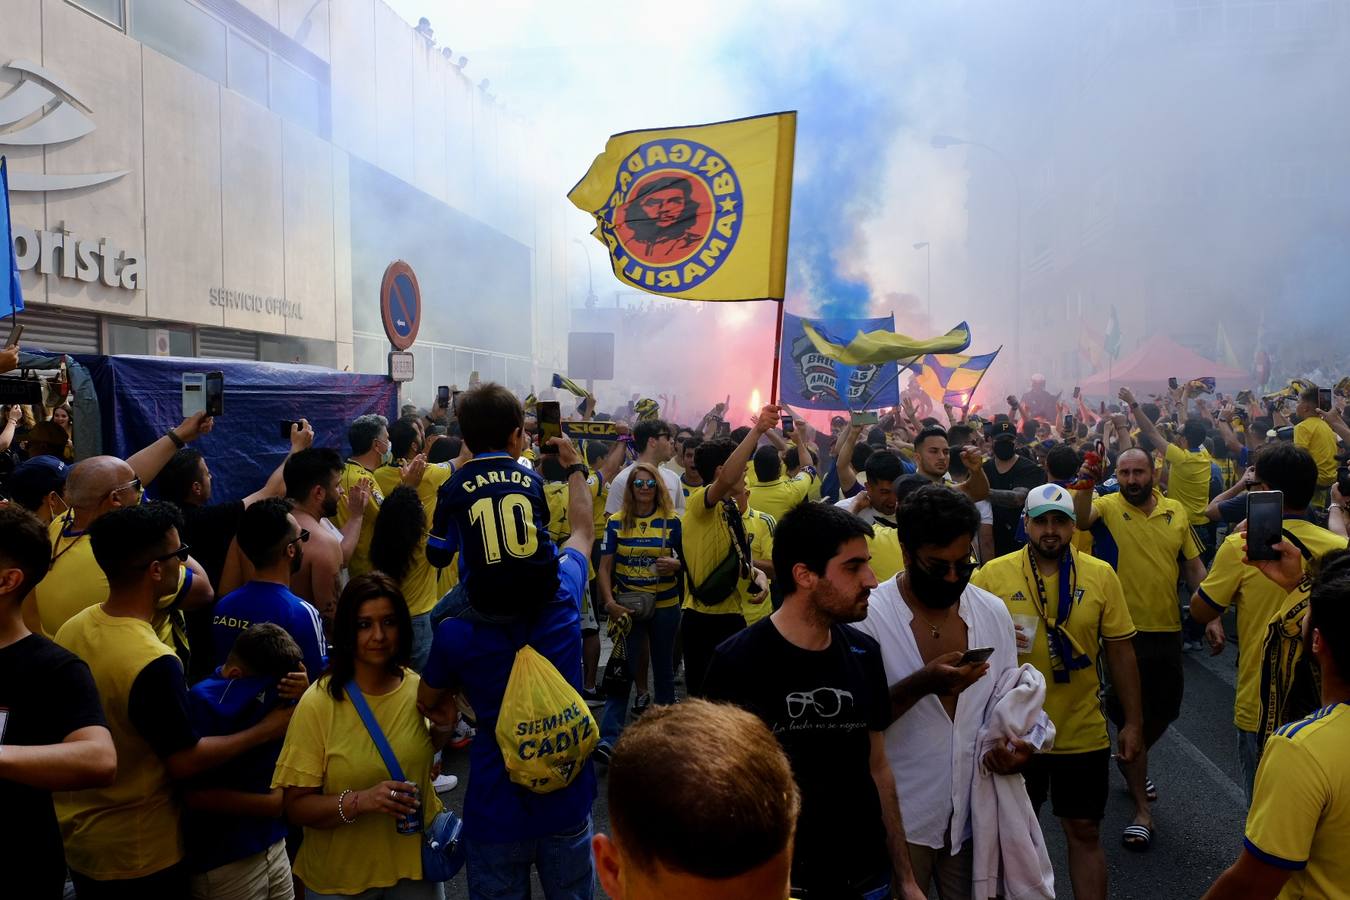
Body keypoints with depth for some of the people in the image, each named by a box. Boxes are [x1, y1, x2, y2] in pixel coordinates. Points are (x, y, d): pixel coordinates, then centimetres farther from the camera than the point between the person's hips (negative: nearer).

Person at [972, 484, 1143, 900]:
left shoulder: (1101, 576, -3)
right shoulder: (991, 575, -7)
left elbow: (1120, 652, 2)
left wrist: (1133, 721, 3)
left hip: (1083, 734, 1)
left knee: (1085, 833, 12)